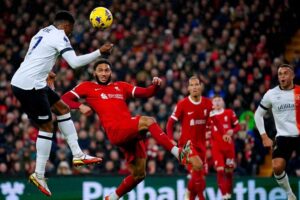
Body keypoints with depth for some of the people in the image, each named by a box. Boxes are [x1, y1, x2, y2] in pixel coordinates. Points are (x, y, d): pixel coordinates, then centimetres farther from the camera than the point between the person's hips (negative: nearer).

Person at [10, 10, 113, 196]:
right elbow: (75, 62, -21)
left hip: (20, 81, 10)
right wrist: (99, 52, -15)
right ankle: (39, 174, 0)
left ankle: (77, 154, 14)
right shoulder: (59, 36, -10)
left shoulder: (43, 32, 17)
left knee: (62, 108, 16)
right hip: (29, 85, -10)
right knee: (47, 126, -3)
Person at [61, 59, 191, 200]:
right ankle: (177, 152, -38)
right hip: (116, 131, -6)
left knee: (139, 174, 6)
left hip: (131, 133, 6)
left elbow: (146, 93, 19)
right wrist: (80, 106, -10)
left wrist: (155, 85, -3)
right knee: (148, 121, -30)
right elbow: (65, 99, 9)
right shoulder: (88, 87, 14)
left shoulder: (120, 86, 24)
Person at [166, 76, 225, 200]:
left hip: (201, 143, 5)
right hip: (187, 142, -5)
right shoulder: (182, 104, -10)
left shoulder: (207, 103, 1)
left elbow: (215, 120, 3)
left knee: (199, 175, 9)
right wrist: (171, 140, -19)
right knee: (197, 166, -28)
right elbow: (170, 123, -6)